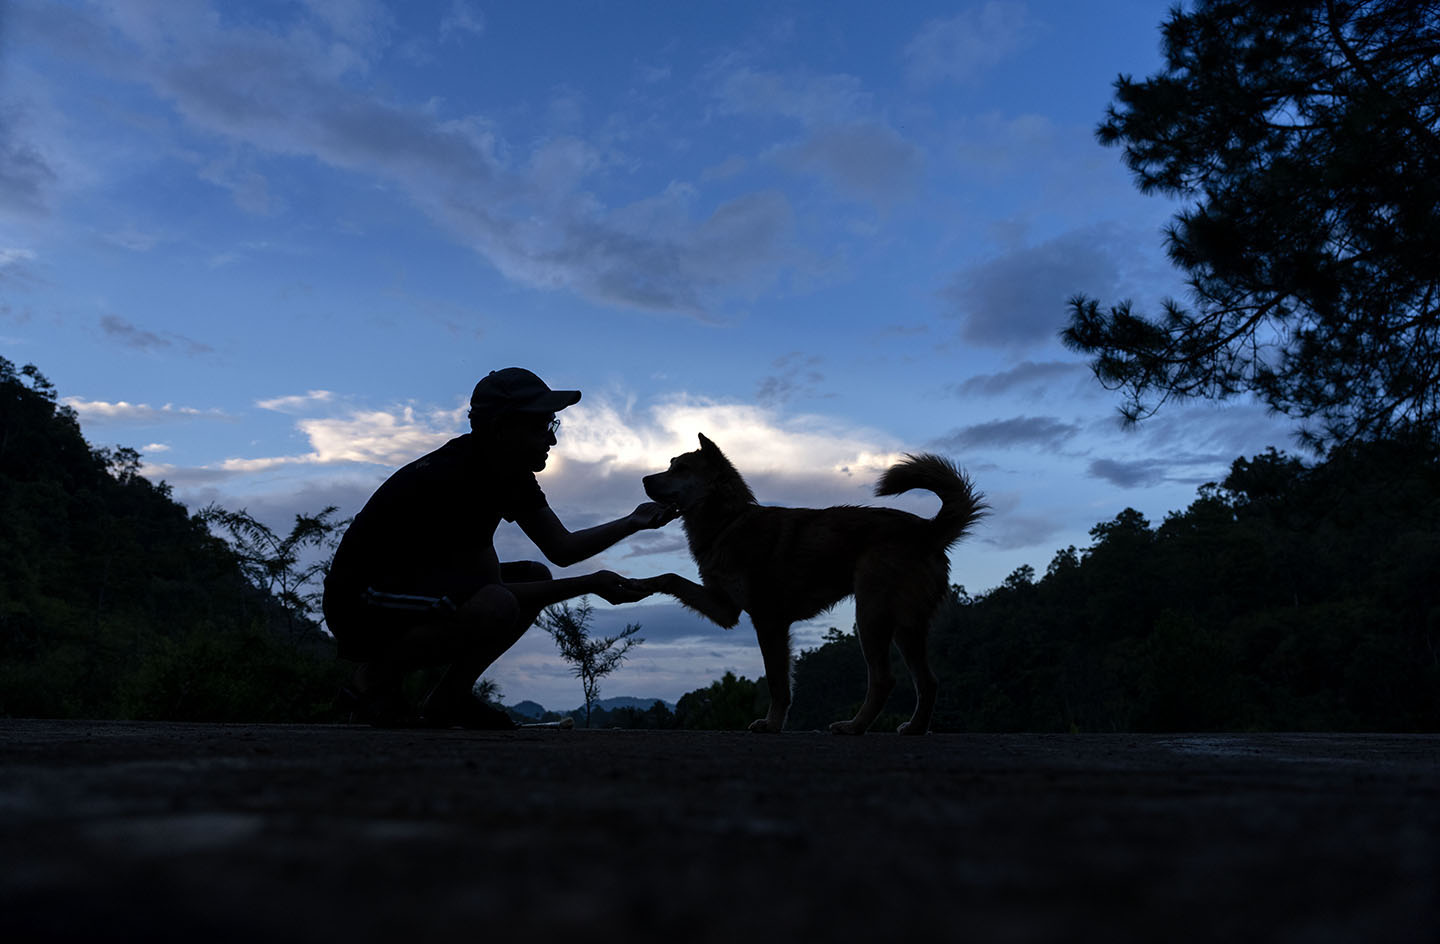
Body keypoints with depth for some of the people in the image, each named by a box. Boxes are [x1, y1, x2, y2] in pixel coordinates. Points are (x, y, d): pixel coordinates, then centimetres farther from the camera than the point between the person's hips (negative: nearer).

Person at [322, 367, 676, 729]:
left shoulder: (512, 474, 1)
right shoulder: (447, 478, -27)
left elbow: (561, 548, 3)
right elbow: (493, 586, -26)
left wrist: (632, 522, -9)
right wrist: (590, 584, -26)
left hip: (423, 585, 10)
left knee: (536, 577, 1)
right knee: (494, 606, -33)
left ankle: (448, 698, 2)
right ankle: (373, 683, -9)